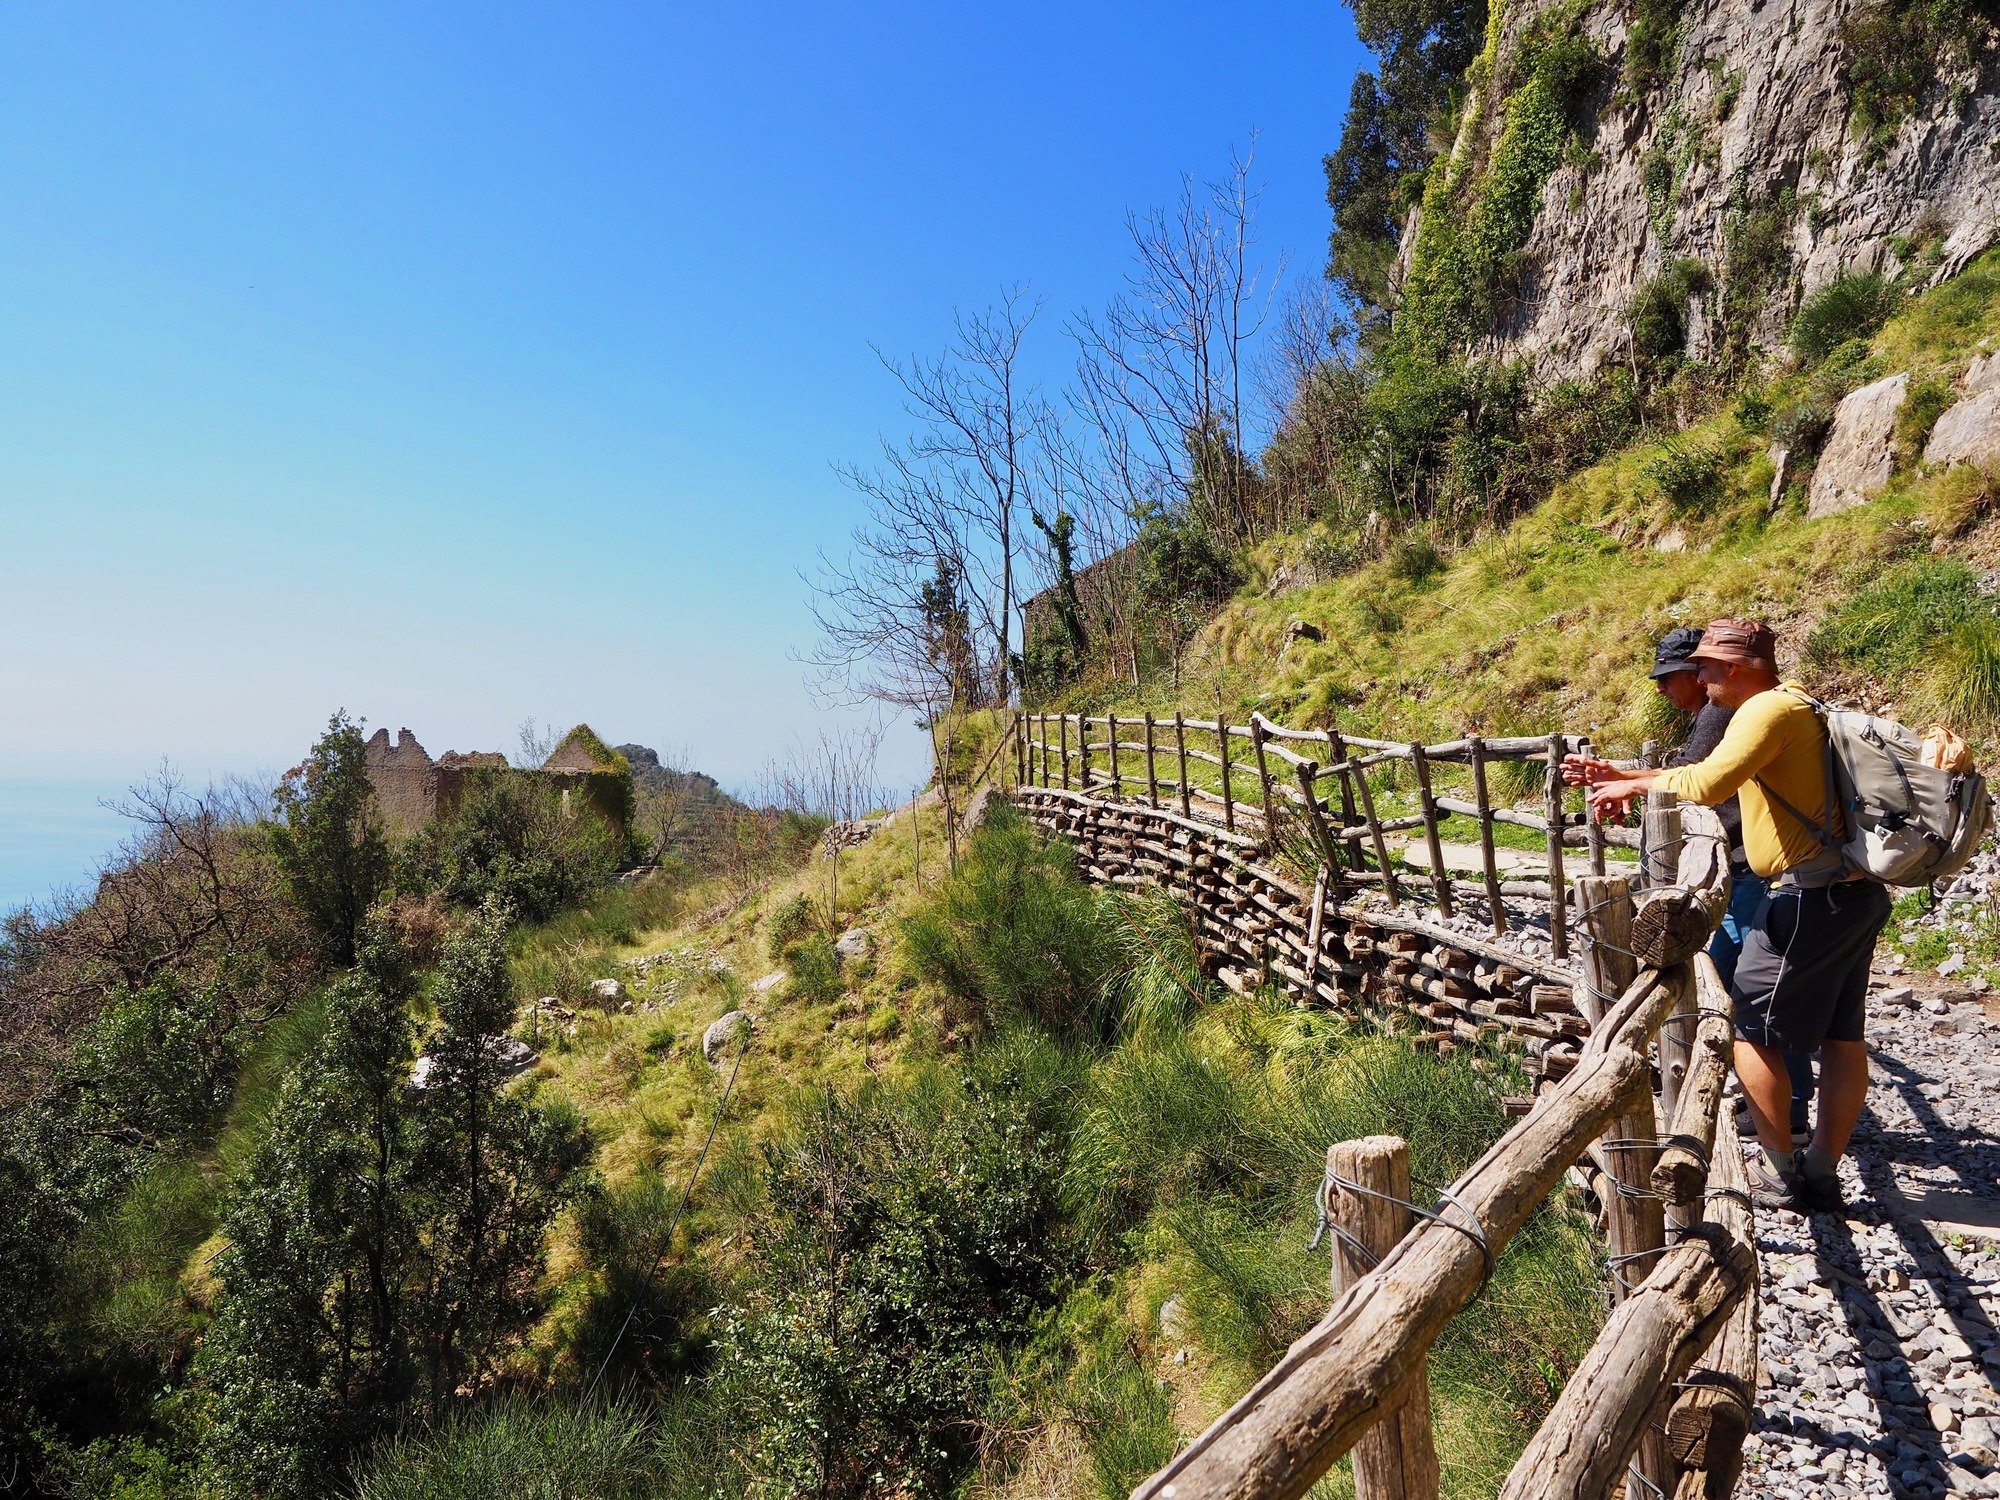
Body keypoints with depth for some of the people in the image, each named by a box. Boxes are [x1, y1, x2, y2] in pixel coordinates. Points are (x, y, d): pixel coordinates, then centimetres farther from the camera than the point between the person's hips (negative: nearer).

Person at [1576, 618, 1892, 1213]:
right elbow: (1714, 773, 22)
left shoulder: (1769, 708, -16)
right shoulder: (1786, 708, 17)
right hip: (1856, 894, 10)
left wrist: (1638, 784, -12)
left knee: (1752, 1030, 2)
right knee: (1842, 1035, 12)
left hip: (1812, 896, -10)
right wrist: (1627, 780, 15)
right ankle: (1822, 1173, 22)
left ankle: (1781, 1174, 11)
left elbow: (1707, 784, -29)